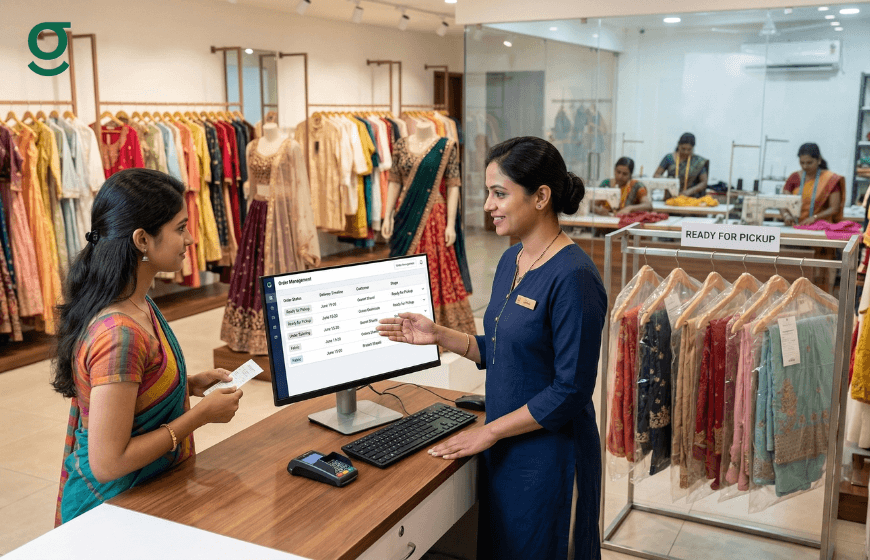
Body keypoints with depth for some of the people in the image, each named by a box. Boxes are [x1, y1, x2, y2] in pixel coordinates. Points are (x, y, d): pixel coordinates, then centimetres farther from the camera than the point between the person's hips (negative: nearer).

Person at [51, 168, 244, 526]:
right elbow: (107, 463, -24)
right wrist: (203, 413, -18)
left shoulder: (138, 304, 3)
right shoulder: (119, 333, -26)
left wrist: (191, 384, 4)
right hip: (118, 507, -9)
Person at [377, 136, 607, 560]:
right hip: (503, 449, 8)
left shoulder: (572, 277, -23)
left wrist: (489, 431, -16)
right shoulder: (510, 261, 5)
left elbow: (571, 390, -22)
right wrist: (439, 336, 2)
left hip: (549, 456, -8)